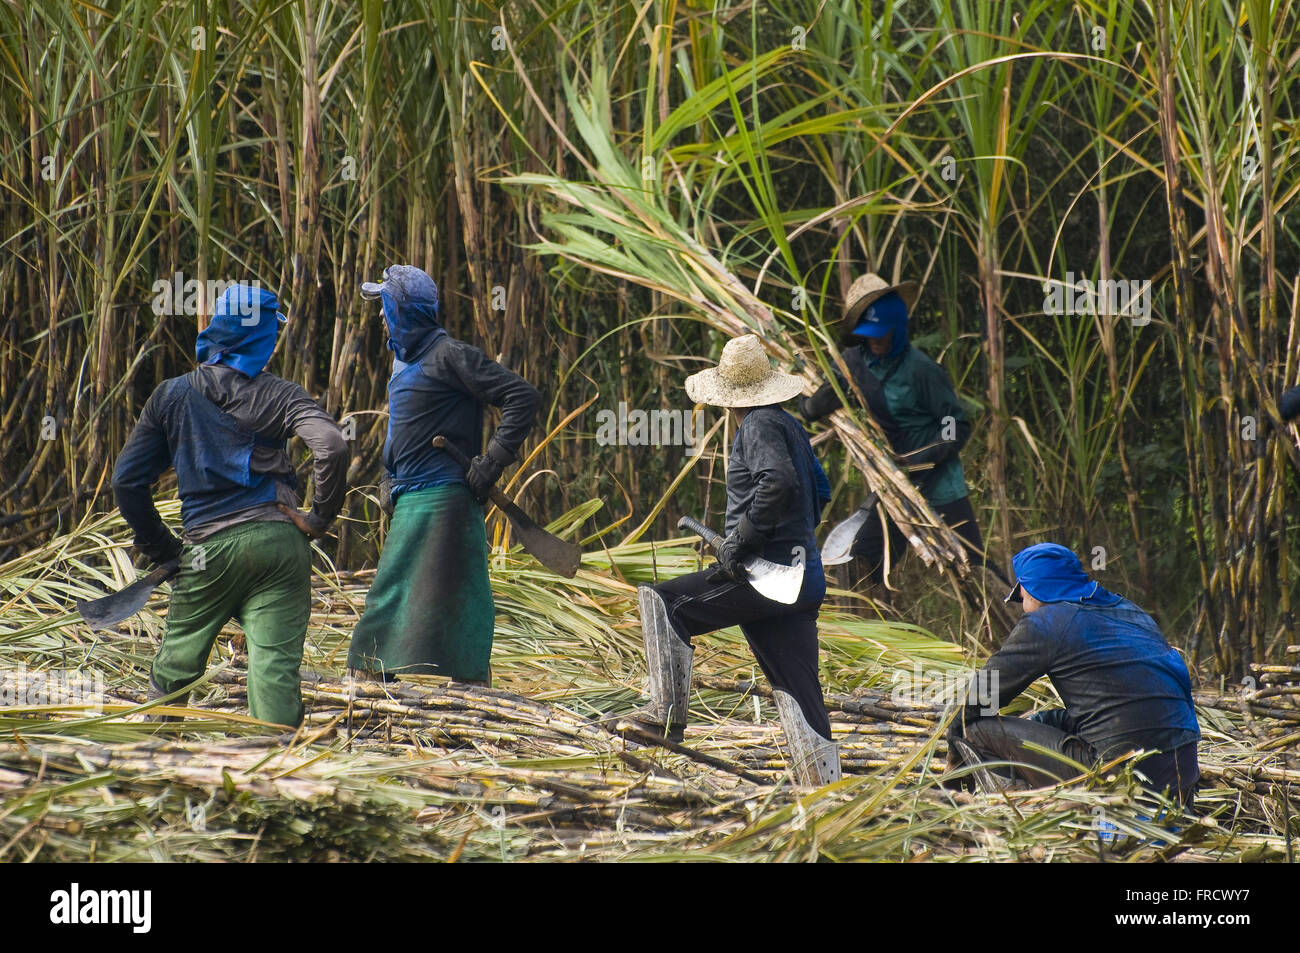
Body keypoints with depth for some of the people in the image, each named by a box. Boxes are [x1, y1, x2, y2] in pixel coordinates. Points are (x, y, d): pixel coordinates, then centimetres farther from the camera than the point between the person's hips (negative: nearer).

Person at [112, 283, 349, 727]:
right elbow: (333, 447, -16)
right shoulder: (279, 395, 1)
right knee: (275, 665, -4)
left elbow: (127, 480, 7)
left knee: (175, 666, 15)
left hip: (208, 548, 1)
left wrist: (160, 547, 15)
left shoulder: (171, 396, 9)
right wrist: (319, 518, -4)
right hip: (277, 540, -1)